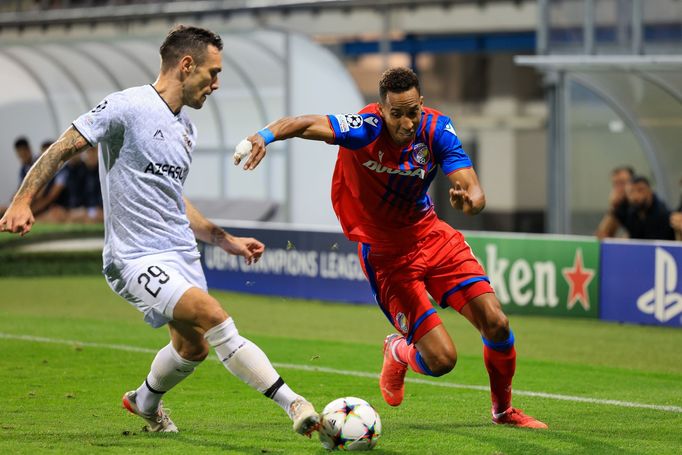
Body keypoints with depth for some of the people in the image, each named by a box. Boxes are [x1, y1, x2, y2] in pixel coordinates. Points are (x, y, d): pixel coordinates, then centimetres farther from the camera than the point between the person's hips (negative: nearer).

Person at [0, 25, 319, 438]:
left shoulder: (186, 128, 14)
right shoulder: (127, 107, -12)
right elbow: (62, 149, -10)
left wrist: (226, 241, 21)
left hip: (183, 253, 9)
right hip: (137, 259, -9)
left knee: (193, 348, 17)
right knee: (213, 315, -25)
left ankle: (145, 402, 48)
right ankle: (293, 404, -26)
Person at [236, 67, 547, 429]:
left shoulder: (435, 128, -13)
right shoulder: (366, 129, -25)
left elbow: (474, 191, -19)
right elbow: (307, 125, -40)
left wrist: (469, 198, -43)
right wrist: (265, 136, -61)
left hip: (430, 235, 4)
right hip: (386, 255, -4)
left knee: (496, 324, -5)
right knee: (441, 359, -12)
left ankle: (503, 409, 24)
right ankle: (398, 353, 28)